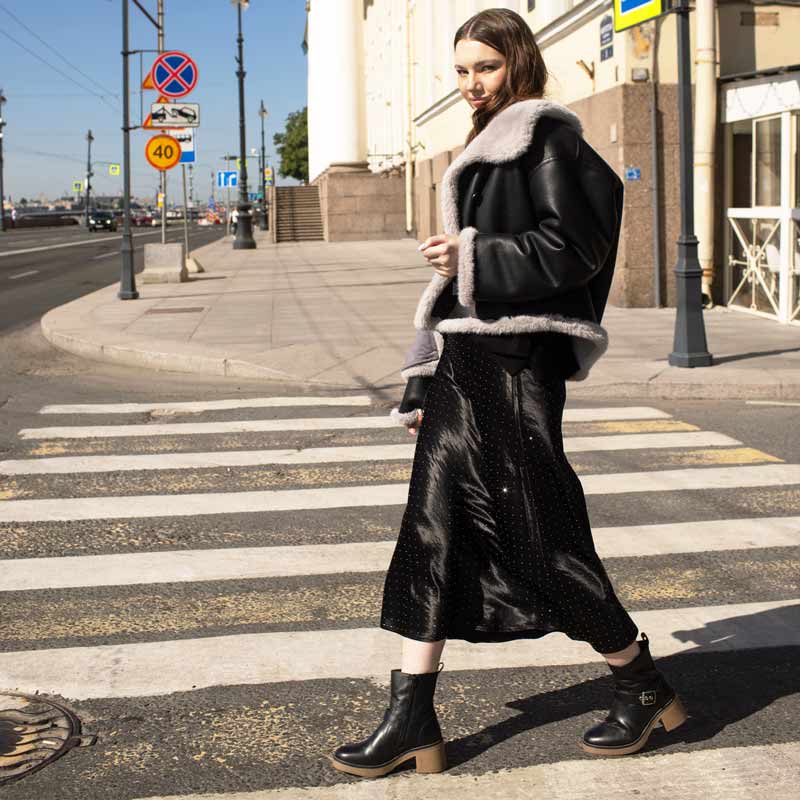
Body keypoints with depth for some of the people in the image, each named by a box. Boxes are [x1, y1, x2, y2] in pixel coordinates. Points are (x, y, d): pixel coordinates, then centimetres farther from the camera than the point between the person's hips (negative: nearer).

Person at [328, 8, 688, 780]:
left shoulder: (548, 139, -5)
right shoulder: (484, 151, 21)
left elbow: (575, 249, -14)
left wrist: (473, 259, -14)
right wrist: (421, 380, 17)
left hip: (515, 364, -9)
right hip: (462, 361, 9)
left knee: (542, 534, -2)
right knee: (432, 532, 4)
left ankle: (642, 686, 17)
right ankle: (412, 716, 8)